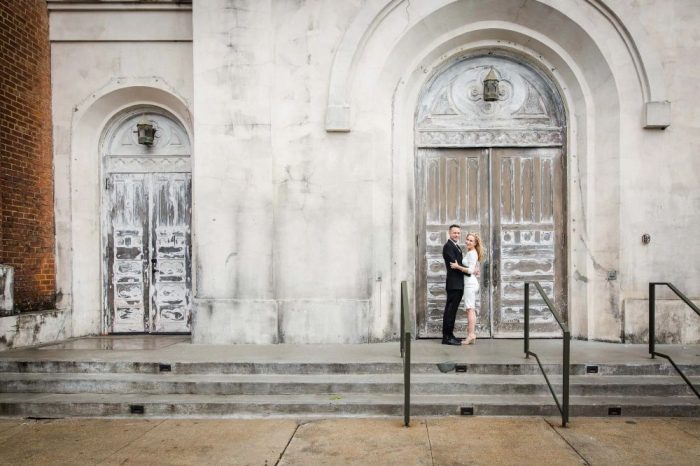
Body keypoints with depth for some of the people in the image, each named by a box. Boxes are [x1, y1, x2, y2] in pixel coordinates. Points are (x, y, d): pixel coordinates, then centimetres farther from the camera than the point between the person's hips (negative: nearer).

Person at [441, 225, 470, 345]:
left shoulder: (457, 246, 20)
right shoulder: (448, 246, -10)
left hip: (458, 284, 10)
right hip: (454, 284, -10)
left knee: (451, 310, 12)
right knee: (450, 310, -7)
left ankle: (448, 335, 18)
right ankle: (447, 337, -3)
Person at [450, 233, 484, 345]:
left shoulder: (471, 253, -12)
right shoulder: (472, 253, 18)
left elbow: (470, 270, -19)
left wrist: (457, 266, -15)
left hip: (470, 283, -10)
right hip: (472, 282, 10)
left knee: (470, 309, -10)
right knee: (471, 310, 8)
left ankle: (471, 335, -10)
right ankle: (472, 336, 10)